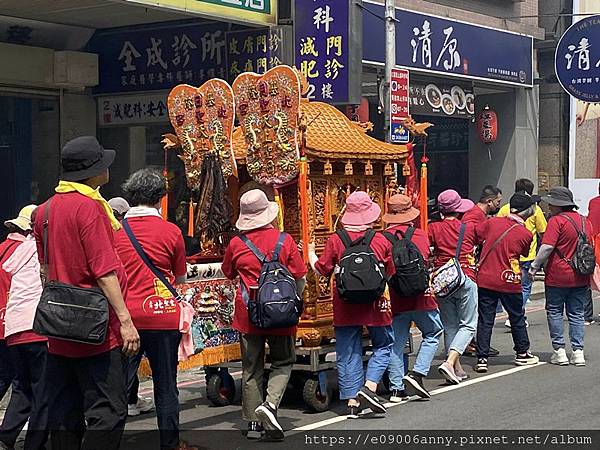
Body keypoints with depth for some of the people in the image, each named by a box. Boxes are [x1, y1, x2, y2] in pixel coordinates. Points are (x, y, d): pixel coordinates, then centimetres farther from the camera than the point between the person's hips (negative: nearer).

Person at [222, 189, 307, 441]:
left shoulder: (236, 244, -2)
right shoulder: (284, 240, -6)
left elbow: (228, 273, 15)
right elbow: (300, 278, -1)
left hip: (248, 314, 2)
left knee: (251, 368, 10)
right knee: (283, 362, 13)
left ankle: (253, 423, 14)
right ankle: (270, 404, -10)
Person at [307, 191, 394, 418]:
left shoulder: (335, 240, -6)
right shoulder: (381, 240, -5)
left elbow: (321, 269, 1)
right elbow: (391, 272, 5)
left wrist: (311, 253, 20)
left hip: (345, 307, 1)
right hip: (374, 305, -1)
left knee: (348, 353, 8)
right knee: (383, 345, 15)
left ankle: (352, 401, 8)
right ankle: (369, 387, -2)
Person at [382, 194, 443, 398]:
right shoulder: (420, 235, -2)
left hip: (395, 299, 2)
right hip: (420, 297, -2)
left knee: (396, 343, 9)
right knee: (433, 333, 16)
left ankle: (396, 388, 7)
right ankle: (418, 373, 1)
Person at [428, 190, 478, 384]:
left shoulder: (433, 228, 1)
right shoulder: (469, 228, 1)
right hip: (465, 279, -2)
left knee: (449, 326, 12)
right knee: (468, 325, 3)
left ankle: (457, 369, 13)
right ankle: (450, 362, -15)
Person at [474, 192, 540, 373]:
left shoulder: (492, 222, -2)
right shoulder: (526, 234, -7)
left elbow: (474, 237, 1)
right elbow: (522, 253, 6)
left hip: (485, 279, 2)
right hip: (509, 282, -2)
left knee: (485, 320, 5)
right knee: (517, 317, 16)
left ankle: (482, 359, 2)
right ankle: (522, 353, 30)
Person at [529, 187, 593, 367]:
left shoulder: (557, 220, -12)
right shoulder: (585, 221, 10)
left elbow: (547, 247, -19)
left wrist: (534, 267, -11)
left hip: (558, 277, -6)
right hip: (580, 278, 6)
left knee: (554, 312, 7)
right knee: (577, 314, 12)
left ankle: (560, 351, 5)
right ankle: (578, 352, 8)